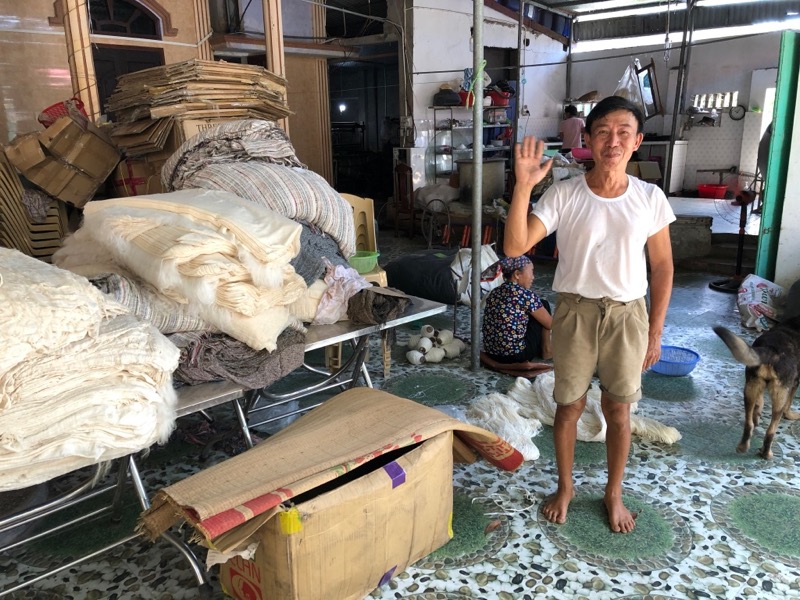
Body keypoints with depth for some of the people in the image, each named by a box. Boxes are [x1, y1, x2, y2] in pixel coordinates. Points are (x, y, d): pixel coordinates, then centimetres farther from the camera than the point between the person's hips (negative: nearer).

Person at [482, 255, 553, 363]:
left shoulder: (494, 293, 7)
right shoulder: (526, 295, -13)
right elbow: (550, 324, -3)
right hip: (517, 356, -7)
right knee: (544, 305, 10)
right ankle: (546, 350, 18)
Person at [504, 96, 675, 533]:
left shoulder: (650, 198, -5)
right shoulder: (562, 195, -11)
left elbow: (662, 267, 3)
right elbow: (514, 247, -20)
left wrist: (655, 331, 3)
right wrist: (523, 186, -31)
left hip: (627, 314, 1)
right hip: (575, 312, -1)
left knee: (618, 410, 14)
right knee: (569, 407, 12)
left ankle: (614, 493, 37)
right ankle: (565, 487, 36)